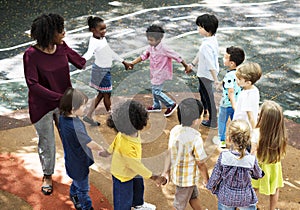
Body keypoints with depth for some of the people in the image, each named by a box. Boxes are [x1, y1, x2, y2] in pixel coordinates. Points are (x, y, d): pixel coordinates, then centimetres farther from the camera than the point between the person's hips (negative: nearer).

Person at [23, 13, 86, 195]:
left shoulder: (62, 47, -9)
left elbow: (81, 62, 0)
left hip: (65, 102, 4)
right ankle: (47, 176, 38)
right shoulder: (31, 55, -24)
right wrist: (59, 97, -33)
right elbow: (33, 85, -27)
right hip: (42, 106, -4)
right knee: (47, 142, 14)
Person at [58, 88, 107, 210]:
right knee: (83, 188, 13)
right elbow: (90, 144, -25)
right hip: (79, 163, -9)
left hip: (71, 159, 9)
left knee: (77, 180, 35)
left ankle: (73, 195, 58)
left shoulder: (63, 117, -11)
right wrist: (101, 150, -9)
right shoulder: (75, 127, -38)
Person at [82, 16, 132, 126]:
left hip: (105, 70, 9)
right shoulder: (94, 42, -25)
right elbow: (89, 52, -45)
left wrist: (123, 62, 23)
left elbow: (111, 53, 16)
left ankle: (88, 116, 24)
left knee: (101, 94, 18)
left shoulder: (102, 38, 4)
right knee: (107, 94, 8)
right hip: (101, 70, -9)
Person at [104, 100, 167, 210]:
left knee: (138, 188, 34)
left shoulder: (124, 133, -21)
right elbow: (136, 166, -34)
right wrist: (154, 177, -24)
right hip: (123, 176, -9)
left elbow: (115, 142, 0)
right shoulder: (126, 147, -46)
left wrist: (108, 151, 21)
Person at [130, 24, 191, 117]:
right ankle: (156, 106, 41)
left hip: (161, 74, -8)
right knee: (154, 89, 21)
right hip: (154, 73, 8)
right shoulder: (151, 48, -2)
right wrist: (132, 63, -2)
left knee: (156, 91, -6)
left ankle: (171, 105, 8)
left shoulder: (164, 49, -25)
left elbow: (176, 56, -18)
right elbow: (143, 56, 5)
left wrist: (186, 66, -10)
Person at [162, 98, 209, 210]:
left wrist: (166, 171, 9)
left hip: (176, 173, 7)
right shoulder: (196, 138, -30)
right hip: (187, 178, -7)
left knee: (194, 196, 30)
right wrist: (206, 179, -3)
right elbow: (200, 163, -20)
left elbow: (169, 153, -1)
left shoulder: (175, 130, -10)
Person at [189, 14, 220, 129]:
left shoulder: (207, 45, -34)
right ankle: (204, 109, 57)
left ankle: (213, 122, 23)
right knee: (202, 91, 32)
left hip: (206, 75, -10)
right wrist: (193, 64, 19)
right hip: (203, 73, 10)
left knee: (208, 97, 7)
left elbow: (211, 64, -32)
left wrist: (215, 79, -28)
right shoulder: (212, 38, -2)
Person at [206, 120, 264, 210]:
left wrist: (211, 186, 11)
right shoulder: (252, 160, -21)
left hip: (225, 197, 1)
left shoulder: (223, 157, -21)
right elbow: (258, 175, -1)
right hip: (246, 199, -1)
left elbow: (216, 175, -8)